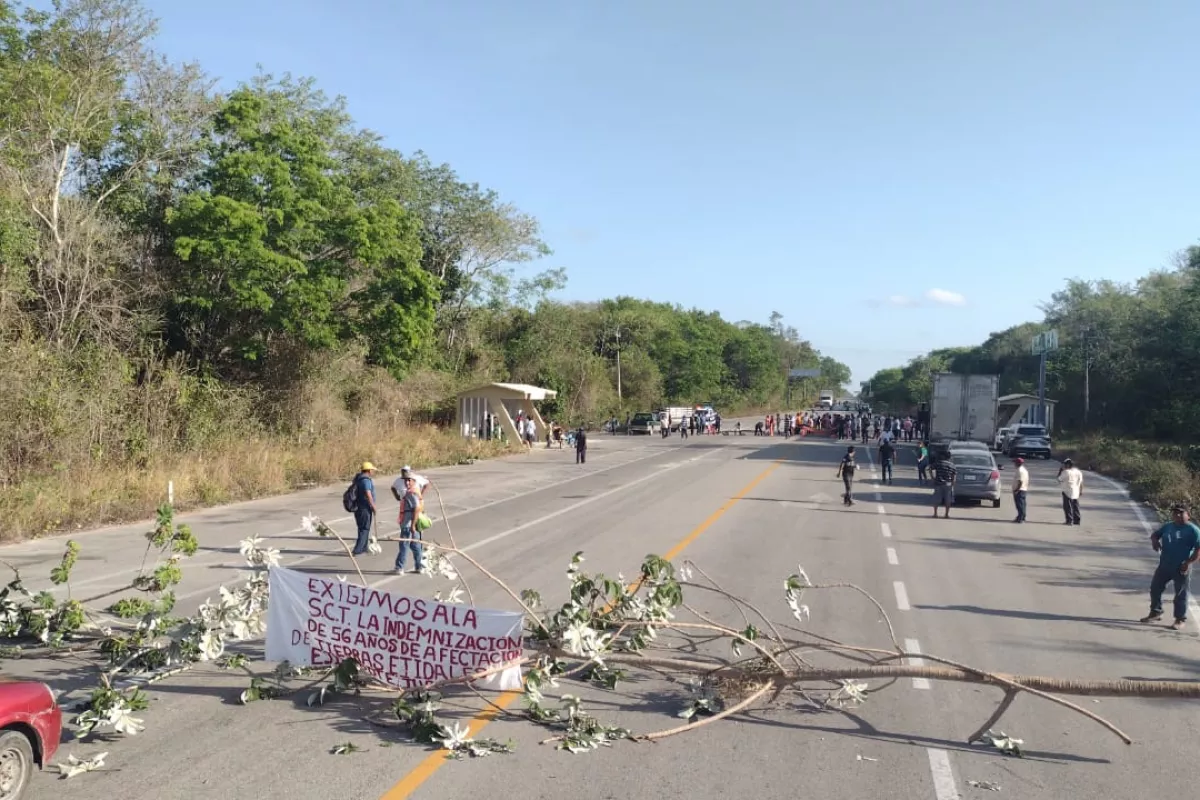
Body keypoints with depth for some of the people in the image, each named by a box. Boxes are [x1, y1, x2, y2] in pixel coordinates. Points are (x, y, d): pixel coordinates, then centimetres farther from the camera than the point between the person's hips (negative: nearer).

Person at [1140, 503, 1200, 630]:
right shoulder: (1167, 526, 9)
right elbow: (1155, 534, 22)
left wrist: (1188, 563, -22)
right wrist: (1155, 541, -2)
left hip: (1181, 568, -6)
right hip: (1164, 566, 7)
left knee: (1180, 594, 2)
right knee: (1155, 588, 11)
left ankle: (1180, 620, 14)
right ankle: (1156, 613, 27)